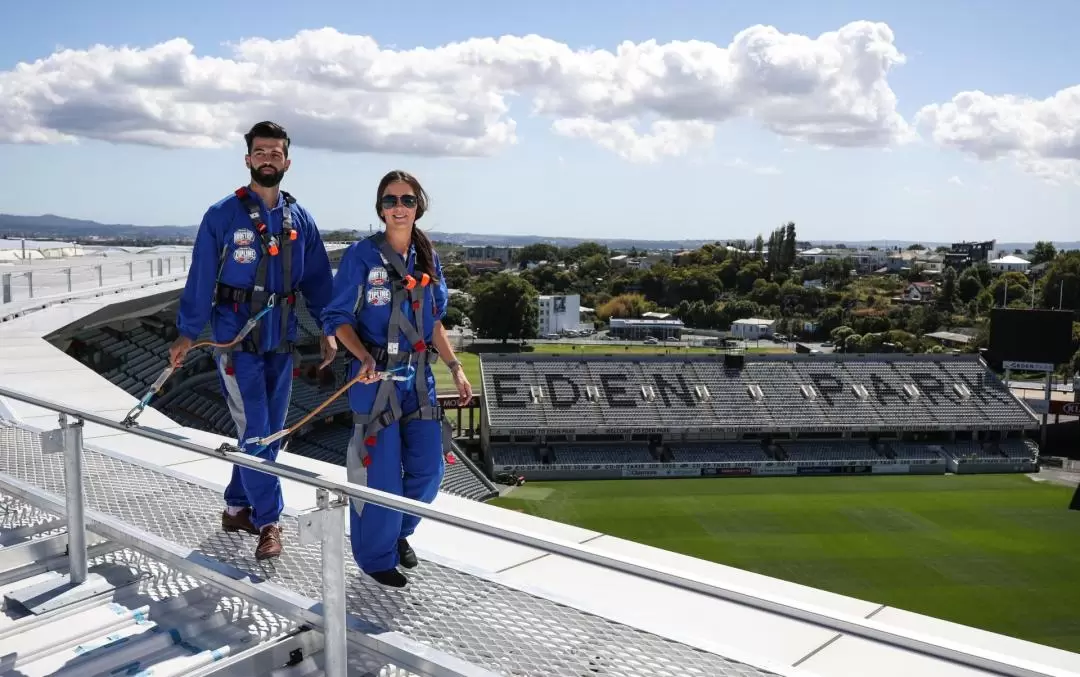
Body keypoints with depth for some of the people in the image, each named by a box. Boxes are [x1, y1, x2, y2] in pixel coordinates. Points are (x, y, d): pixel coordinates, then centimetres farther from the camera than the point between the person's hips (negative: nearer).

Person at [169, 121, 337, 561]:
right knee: (254, 432, -7)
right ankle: (268, 521, 4)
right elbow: (200, 277, -4)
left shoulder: (299, 219, 7)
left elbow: (317, 278, 10)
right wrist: (186, 335, -3)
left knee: (269, 432, 11)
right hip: (236, 339, -5)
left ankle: (238, 508, 27)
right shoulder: (222, 215, -5)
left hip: (280, 341, 5)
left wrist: (327, 330, 4)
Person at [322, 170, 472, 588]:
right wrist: (364, 357, -24)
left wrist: (456, 368, 9)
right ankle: (376, 557, 23)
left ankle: (398, 532, 36)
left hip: (419, 377, 6)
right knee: (381, 474, 0)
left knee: (428, 470, 9)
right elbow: (339, 318, -7)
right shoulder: (362, 255, -8)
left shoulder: (427, 259, 8)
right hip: (376, 380, -5)